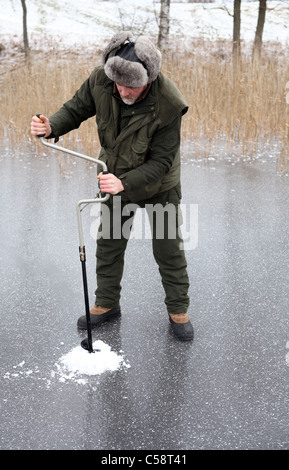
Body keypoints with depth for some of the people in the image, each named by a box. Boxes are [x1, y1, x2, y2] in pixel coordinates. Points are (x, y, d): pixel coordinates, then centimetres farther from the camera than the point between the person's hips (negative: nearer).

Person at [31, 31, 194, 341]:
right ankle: (107, 303, 36)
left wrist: (125, 184, -41)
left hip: (159, 185, -4)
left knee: (168, 249, 8)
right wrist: (52, 126, -28)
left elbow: (160, 162, -28)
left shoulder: (168, 106, -33)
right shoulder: (101, 79, -22)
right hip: (115, 178, 4)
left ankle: (178, 310, 30)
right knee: (108, 243, 15)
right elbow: (77, 108, -6)